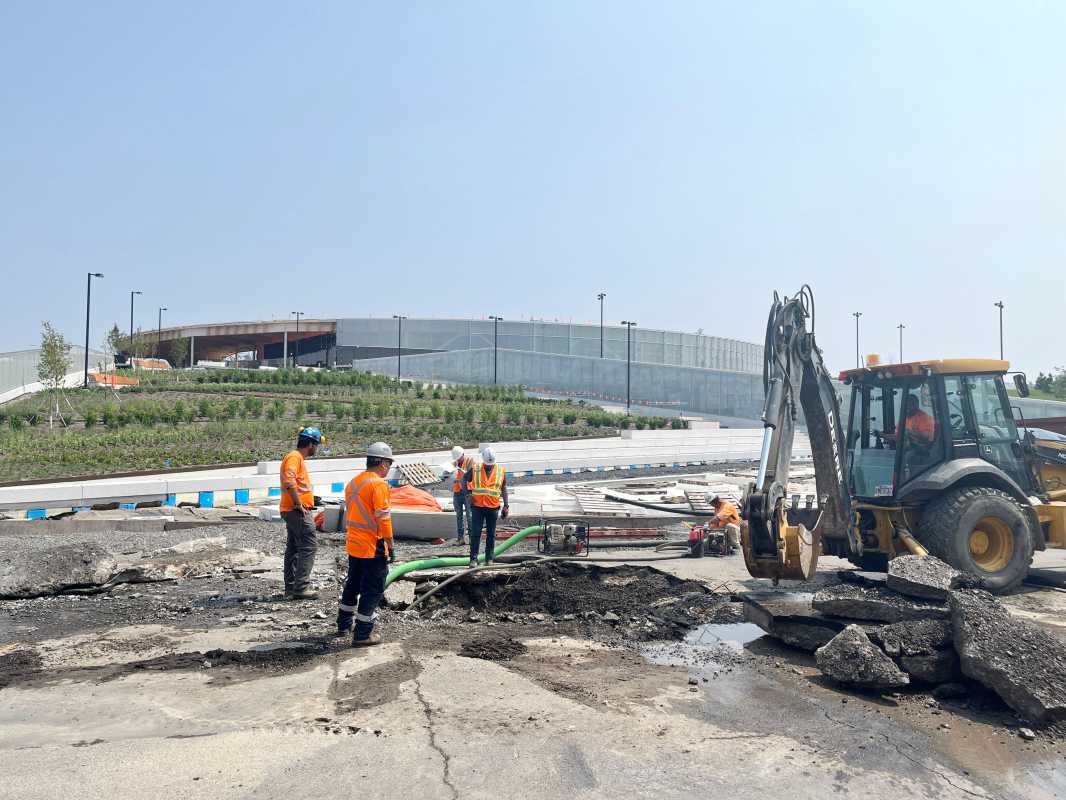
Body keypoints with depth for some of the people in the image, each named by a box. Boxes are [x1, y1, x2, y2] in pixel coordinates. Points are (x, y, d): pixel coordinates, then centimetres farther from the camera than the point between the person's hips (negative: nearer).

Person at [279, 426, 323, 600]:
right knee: (309, 545, -10)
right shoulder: (294, 457, -12)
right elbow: (289, 481, -26)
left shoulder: (298, 458, 21)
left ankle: (291, 588, 17)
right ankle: (301, 587, -11)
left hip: (293, 511, 11)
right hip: (297, 511, -11)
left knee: (293, 548, 12)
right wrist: (299, 504, -23)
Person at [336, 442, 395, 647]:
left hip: (354, 544, 9)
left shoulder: (353, 482, 10)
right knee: (373, 590, 1)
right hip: (373, 547, -9)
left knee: (353, 585, 22)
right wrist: (390, 546, -14)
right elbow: (383, 518, -20)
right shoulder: (378, 484, -17)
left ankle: (343, 625, 33)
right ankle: (363, 634, 5)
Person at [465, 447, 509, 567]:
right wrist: (468, 492, -1)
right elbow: (465, 479, 14)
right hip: (477, 507, -1)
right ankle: (473, 558, 2)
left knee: (491, 534, 8)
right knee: (475, 533, -2)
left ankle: (489, 558, 17)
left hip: (493, 508, 1)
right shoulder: (475, 469, -1)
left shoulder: (501, 471, 2)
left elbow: (504, 489, 9)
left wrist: (506, 506, 6)